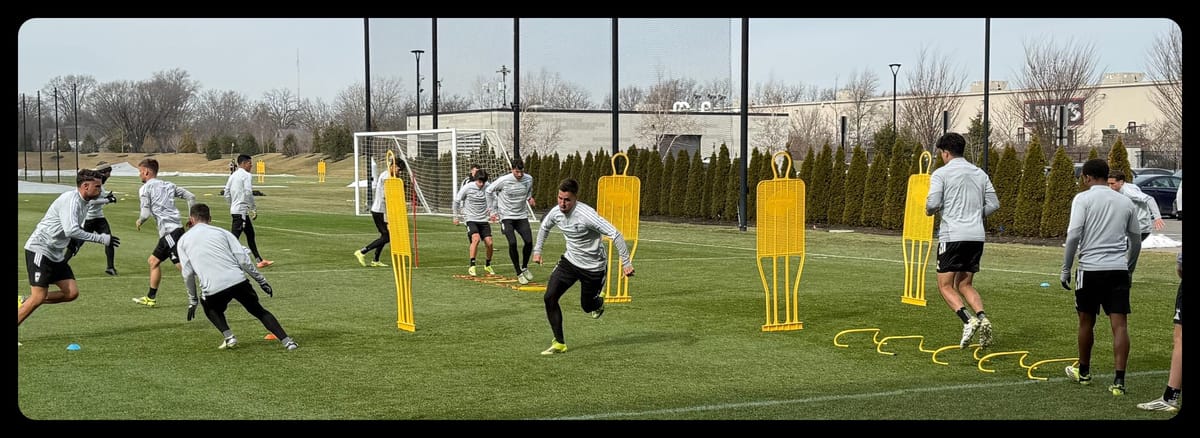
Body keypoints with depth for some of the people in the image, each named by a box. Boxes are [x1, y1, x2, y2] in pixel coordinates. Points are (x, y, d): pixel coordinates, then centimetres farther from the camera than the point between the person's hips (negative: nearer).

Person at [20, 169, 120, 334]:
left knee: (72, 293, -1)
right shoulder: (70, 200, -20)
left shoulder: (83, 203, 9)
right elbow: (71, 230, -31)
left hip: (57, 254, 9)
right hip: (39, 249, -9)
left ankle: (24, 304, 11)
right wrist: (101, 239, -29)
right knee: (39, 297, -12)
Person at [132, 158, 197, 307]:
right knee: (153, 261, 20)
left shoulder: (145, 189, -1)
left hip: (169, 232, -9)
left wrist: (139, 221, 12)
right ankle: (151, 298, 26)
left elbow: (146, 213, -9)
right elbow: (191, 197, 14)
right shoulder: (168, 185, 19)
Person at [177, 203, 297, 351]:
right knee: (259, 311, 18)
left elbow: (188, 273, 10)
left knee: (211, 309, 33)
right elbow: (243, 259, 7)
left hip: (212, 289, -1)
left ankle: (228, 336, 10)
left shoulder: (183, 240, 15)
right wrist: (261, 280, 14)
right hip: (237, 281, 1)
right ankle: (286, 341, 5)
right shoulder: (222, 232, 15)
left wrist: (192, 300, 20)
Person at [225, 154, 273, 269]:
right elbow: (248, 193, -20)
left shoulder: (233, 175, 14)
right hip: (242, 210, -10)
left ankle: (260, 260, 24)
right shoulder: (247, 175, -11)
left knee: (250, 235, 17)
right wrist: (254, 208, -13)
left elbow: (226, 194, 15)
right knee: (234, 237, -11)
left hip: (235, 209, 10)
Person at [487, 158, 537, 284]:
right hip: (506, 216, -3)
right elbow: (489, 191, 1)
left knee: (529, 241, -10)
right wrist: (493, 210, 3)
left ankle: (524, 267, 17)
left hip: (522, 216, 3)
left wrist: (529, 197, 3)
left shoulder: (529, 179, -4)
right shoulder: (504, 180, -15)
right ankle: (519, 273, -2)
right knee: (512, 243, -17)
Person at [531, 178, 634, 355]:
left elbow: (615, 235, -28)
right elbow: (544, 227, 17)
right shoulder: (556, 212, -9)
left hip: (594, 266, -5)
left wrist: (626, 262, -28)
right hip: (570, 261, 5)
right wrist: (537, 250, 15)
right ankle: (559, 343, -1)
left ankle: (599, 303, 48)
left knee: (587, 306, 8)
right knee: (549, 297, -12)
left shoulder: (586, 214, -30)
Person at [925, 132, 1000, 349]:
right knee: (965, 284, 15)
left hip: (952, 235, -6)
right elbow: (993, 203, 11)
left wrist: (928, 210, 9)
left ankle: (968, 320, -20)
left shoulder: (941, 173, -4)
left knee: (945, 285, 1)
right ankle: (982, 318, -7)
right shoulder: (979, 173, 13)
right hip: (976, 236, 6)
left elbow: (933, 203, -13)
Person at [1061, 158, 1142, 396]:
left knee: (1086, 322, 13)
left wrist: (1065, 269, -4)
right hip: (1119, 269, 3)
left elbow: (1073, 234, -12)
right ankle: (1119, 380, -10)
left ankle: (1083, 372, 29)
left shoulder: (1083, 198, -2)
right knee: (1120, 325, -2)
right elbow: (1136, 240, 19)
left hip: (1090, 268, -3)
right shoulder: (1126, 202, 12)